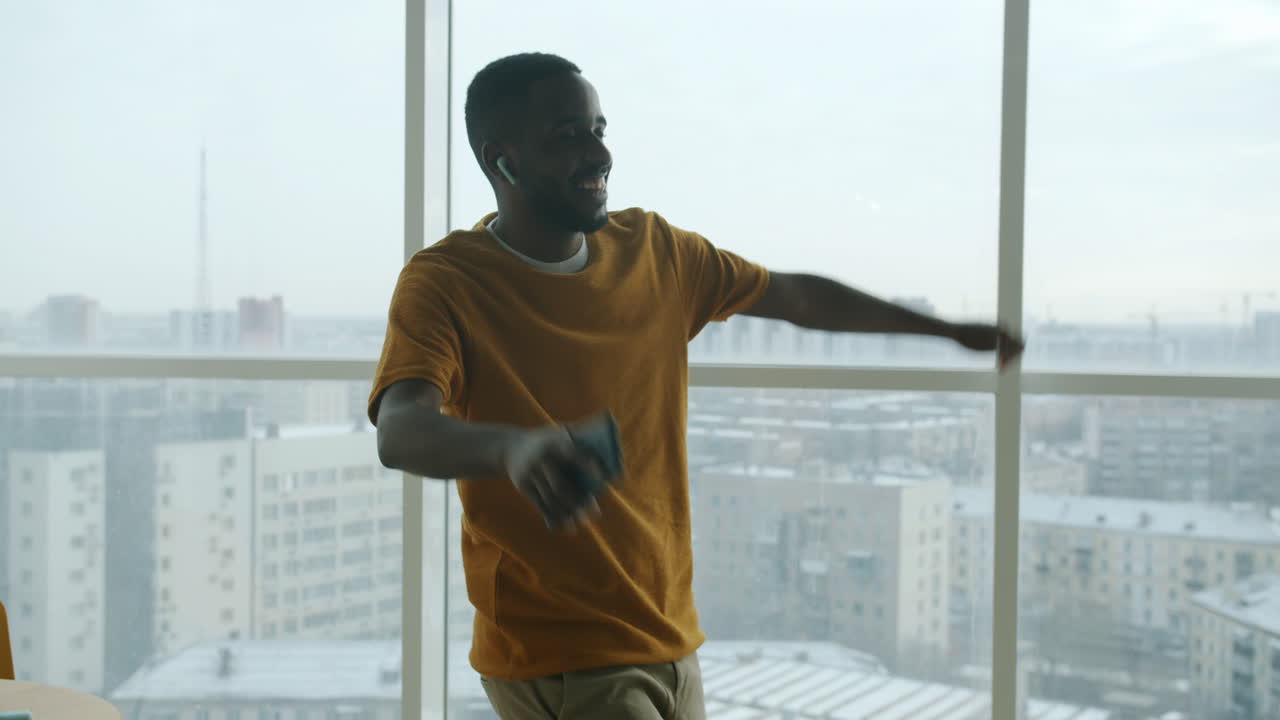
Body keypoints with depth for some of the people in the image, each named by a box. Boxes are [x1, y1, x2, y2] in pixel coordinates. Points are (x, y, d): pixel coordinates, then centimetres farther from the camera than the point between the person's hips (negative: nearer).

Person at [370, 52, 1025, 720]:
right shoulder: (444, 282, -14)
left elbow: (794, 296, 18)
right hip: (553, 661, -6)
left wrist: (946, 328, 24)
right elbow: (400, 433, -31)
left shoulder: (654, 250, 4)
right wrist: (513, 447, -52)